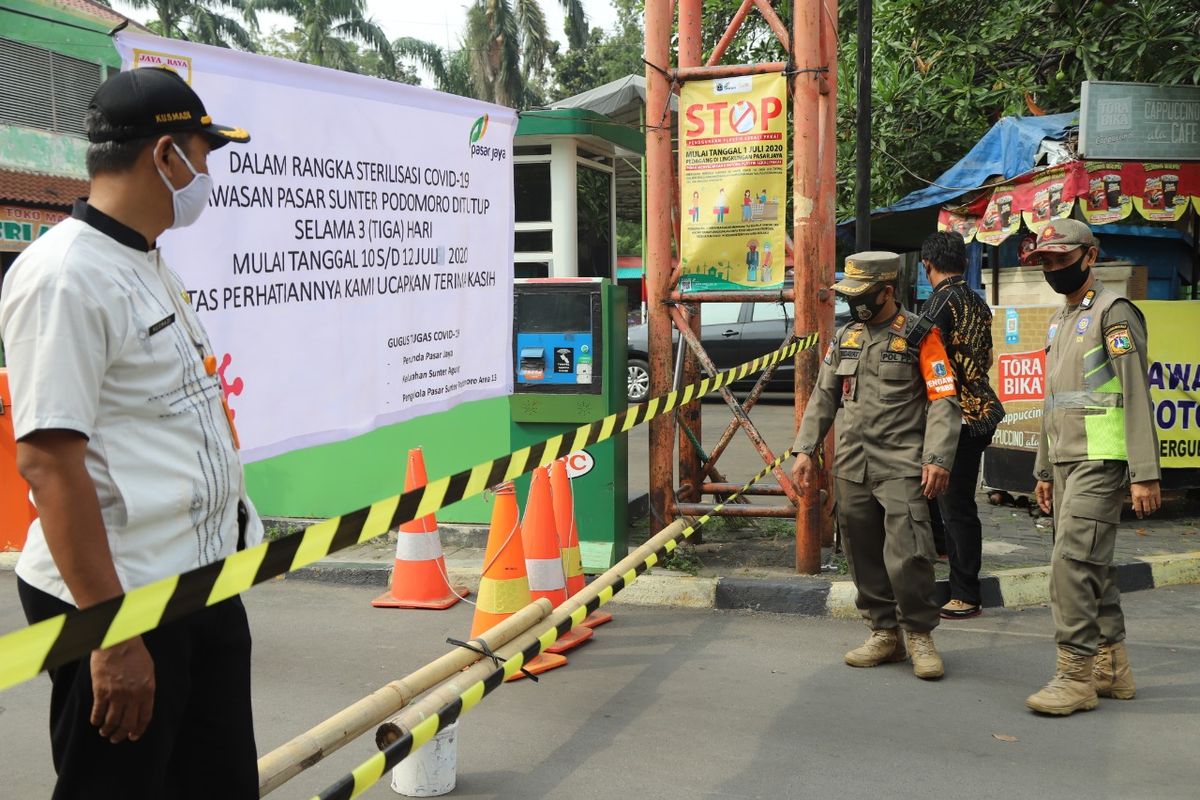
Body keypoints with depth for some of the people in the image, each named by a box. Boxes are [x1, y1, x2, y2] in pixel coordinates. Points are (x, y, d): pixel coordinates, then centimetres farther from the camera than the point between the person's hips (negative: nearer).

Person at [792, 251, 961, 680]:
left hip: (902, 464, -6)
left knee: (908, 553, -13)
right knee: (863, 553, 9)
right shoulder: (845, 337, 14)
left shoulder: (920, 335, -4)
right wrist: (805, 449, 11)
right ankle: (885, 633, 22)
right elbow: (823, 396, 19)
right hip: (851, 465, 6)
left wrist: (937, 457, -16)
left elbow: (943, 400, -7)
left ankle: (919, 634, 4)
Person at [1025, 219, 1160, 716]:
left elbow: (1136, 395, -13)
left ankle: (1076, 674, -10)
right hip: (1066, 462, 9)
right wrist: (1044, 470, 23)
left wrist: (1145, 474, -18)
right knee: (1092, 564, 11)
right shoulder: (1059, 322, 20)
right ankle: (1112, 667, 20)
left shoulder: (1113, 312, -7)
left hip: (1102, 459, -9)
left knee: (1073, 559, -14)